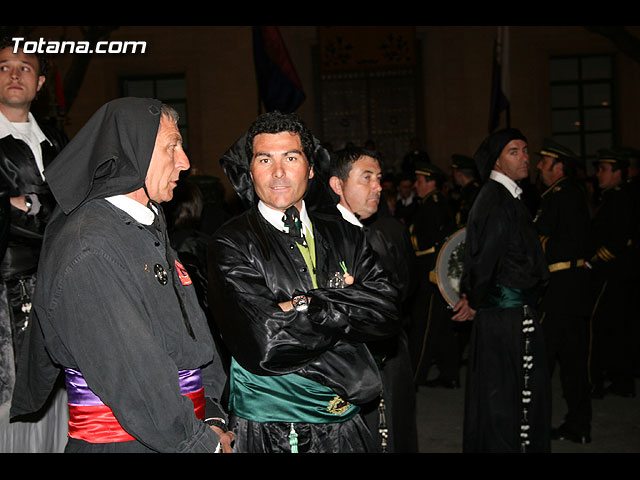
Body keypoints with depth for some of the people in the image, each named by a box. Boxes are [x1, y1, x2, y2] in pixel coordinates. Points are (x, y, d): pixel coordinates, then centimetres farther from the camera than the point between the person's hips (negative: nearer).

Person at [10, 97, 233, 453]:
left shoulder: (150, 228, 11)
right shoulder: (88, 251, -19)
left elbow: (193, 328, 9)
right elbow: (130, 374, -22)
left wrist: (213, 413, 0)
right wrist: (203, 441, -15)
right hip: (117, 440, -8)